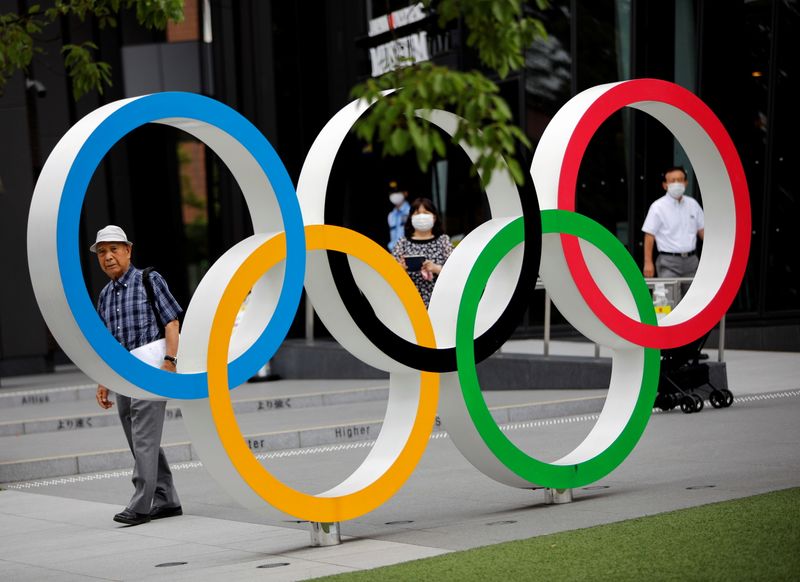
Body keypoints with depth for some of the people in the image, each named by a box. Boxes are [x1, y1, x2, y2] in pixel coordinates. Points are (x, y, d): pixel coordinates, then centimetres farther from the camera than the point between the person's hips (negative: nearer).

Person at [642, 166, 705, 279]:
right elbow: (649, 235, -7)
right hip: (669, 261, -5)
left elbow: (701, 229, 18)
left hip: (691, 260, 5)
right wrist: (648, 263, -14)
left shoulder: (693, 204, 11)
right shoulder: (658, 207, -5)